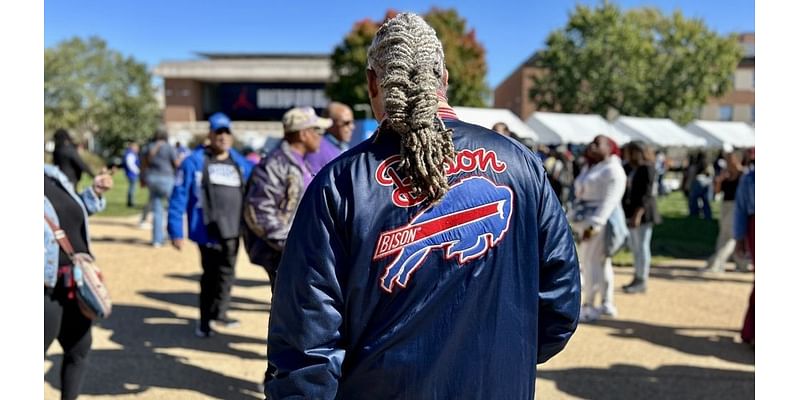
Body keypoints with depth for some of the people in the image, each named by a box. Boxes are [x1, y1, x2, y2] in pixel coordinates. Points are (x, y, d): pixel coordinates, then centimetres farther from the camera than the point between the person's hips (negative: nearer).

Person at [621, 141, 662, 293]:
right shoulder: (630, 169, 12)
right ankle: (637, 278, 22)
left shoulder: (647, 169, -11)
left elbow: (647, 194, -17)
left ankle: (642, 281, 4)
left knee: (642, 246, -3)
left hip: (643, 213, -8)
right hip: (630, 212, 8)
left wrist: (638, 213, -23)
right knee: (634, 246, 13)